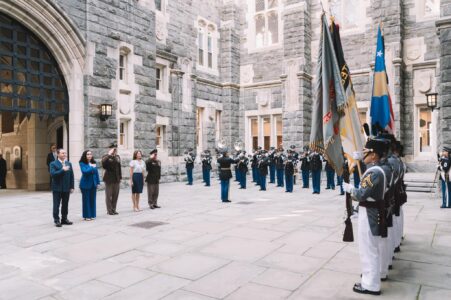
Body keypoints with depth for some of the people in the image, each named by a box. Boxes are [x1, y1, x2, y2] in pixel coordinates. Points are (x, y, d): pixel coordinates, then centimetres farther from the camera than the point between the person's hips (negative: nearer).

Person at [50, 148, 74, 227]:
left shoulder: (69, 163, 11)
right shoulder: (53, 164, -3)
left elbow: (71, 175, 9)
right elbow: (53, 174, -18)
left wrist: (72, 187, 4)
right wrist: (62, 170, -23)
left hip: (66, 188, 4)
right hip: (57, 188, -4)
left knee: (65, 205, 10)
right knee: (56, 205, 1)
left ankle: (64, 219, 20)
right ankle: (56, 220, 8)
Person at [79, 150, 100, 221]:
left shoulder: (94, 163, 4)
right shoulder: (82, 163, -8)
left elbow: (96, 172, 8)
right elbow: (85, 171, -21)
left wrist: (97, 182, 7)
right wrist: (92, 167, -15)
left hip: (93, 184, 4)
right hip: (86, 184, -4)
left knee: (92, 199, 9)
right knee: (86, 200, 4)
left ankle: (92, 215, 19)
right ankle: (86, 216, 13)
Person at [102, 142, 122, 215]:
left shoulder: (117, 157, 12)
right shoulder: (106, 157, -5)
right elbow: (103, 163, -27)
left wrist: (120, 177, 13)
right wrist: (109, 155, -25)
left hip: (116, 179, 6)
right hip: (109, 179, -5)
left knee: (115, 195, 9)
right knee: (109, 195, 1)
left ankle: (113, 210, 20)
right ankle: (109, 210, 10)